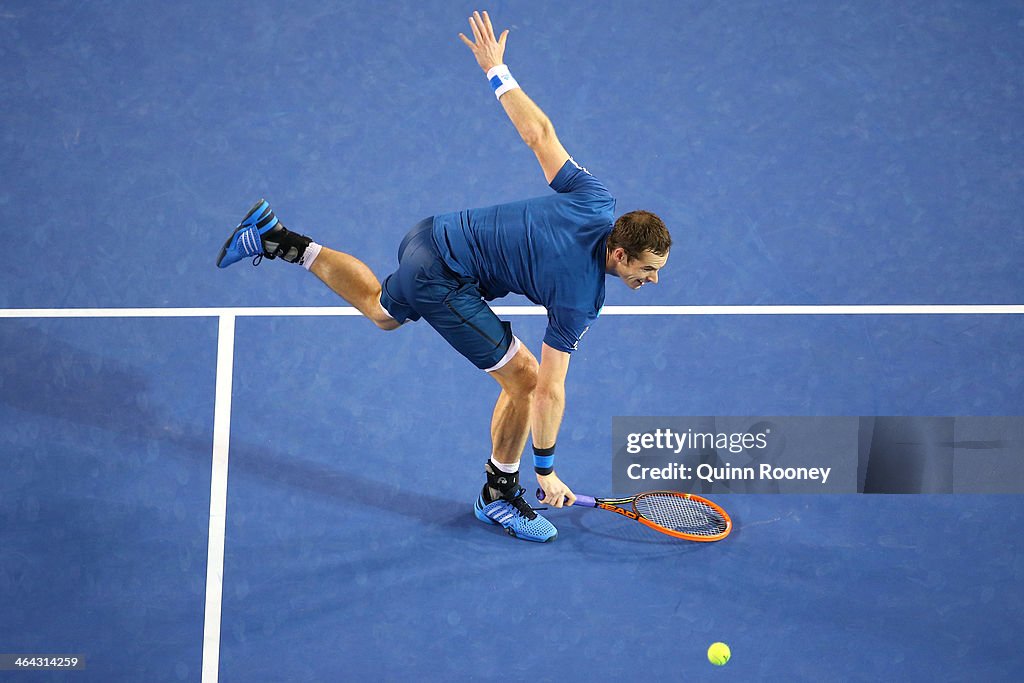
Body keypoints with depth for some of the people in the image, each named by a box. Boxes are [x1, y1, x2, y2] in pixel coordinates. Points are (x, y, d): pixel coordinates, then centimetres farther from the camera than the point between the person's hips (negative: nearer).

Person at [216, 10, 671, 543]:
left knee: (383, 310, 36)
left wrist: (497, 71, 12)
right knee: (522, 379, -5)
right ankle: (498, 495, 13)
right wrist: (547, 470, -10)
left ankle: (276, 241, 32)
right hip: (441, 279, -8)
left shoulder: (596, 203, -10)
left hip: (434, 234, 8)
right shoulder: (579, 300, -23)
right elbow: (549, 390, -19)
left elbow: (539, 132, -2)